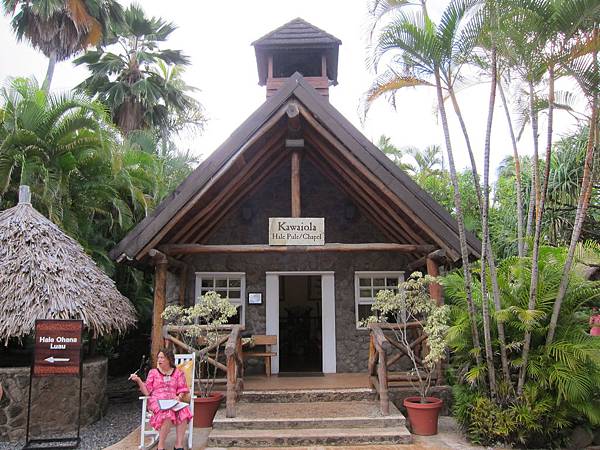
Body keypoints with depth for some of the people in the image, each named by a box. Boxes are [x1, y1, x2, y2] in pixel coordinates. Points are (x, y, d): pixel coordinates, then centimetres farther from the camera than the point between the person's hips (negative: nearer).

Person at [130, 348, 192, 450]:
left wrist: (179, 397, -8)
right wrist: (138, 380, -7)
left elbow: (182, 390, 14)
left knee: (183, 412, -34)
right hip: (157, 401, -1)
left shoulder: (178, 373, 16)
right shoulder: (153, 372, 13)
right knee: (168, 414, -37)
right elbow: (147, 392, 6)